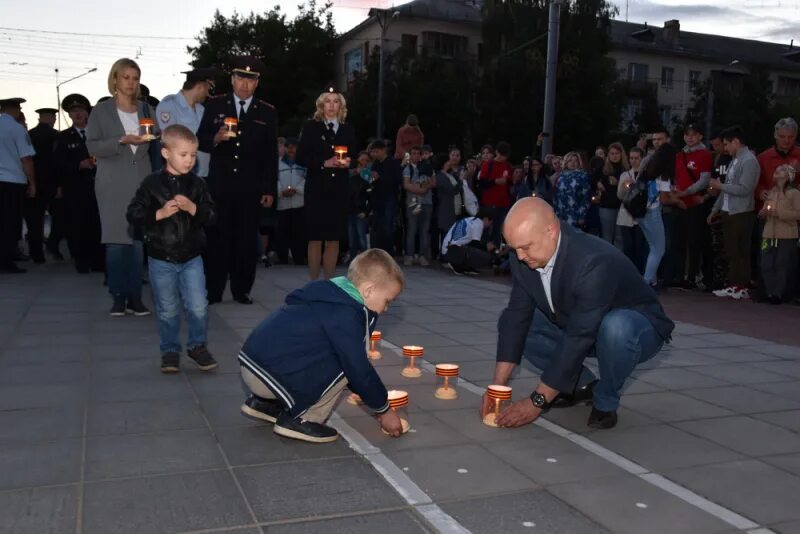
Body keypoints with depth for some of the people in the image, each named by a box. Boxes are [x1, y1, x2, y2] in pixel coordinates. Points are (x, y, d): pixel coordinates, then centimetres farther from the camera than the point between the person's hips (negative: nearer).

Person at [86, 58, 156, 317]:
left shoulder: (147, 110, 14)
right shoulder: (101, 111, 5)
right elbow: (92, 147, -4)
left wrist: (153, 139, -6)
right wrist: (122, 141, -15)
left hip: (142, 181, 2)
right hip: (113, 183, -2)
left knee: (138, 239, 0)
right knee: (116, 240, -5)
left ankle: (135, 297, 5)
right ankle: (118, 297, 2)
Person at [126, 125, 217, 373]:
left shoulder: (198, 184, -1)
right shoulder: (152, 184, -7)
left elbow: (210, 215, -5)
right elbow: (133, 214, -7)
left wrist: (192, 208, -21)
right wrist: (159, 214, -20)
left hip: (191, 258, 1)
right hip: (161, 259, -1)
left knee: (198, 306, -3)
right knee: (168, 310, 9)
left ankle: (197, 346, 18)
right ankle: (170, 350, 25)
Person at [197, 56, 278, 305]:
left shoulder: (268, 113, 7)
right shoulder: (215, 105, 7)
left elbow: (271, 156, 6)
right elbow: (200, 141, 5)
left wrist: (270, 190, 2)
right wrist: (215, 138, -17)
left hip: (251, 189, 1)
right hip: (219, 186, 0)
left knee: (246, 240, 4)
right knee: (216, 238, 1)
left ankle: (241, 289, 15)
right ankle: (212, 290, 9)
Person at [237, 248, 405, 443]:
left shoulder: (334, 298, 14)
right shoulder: (345, 314, -16)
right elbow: (358, 368, -13)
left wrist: (364, 393, 27)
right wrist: (384, 410, 0)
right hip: (269, 374, -10)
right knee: (341, 369, -13)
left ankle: (265, 403, 21)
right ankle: (300, 420, -2)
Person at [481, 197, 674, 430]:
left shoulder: (595, 262, -37)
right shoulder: (523, 258, -16)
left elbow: (579, 338, -38)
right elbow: (517, 315, -13)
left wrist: (537, 401, -34)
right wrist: (498, 383, -20)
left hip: (637, 327, -6)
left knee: (615, 327, -40)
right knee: (511, 322, -5)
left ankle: (605, 401, -10)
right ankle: (582, 385, 7)